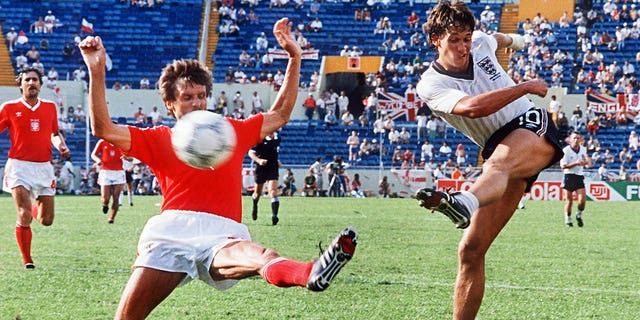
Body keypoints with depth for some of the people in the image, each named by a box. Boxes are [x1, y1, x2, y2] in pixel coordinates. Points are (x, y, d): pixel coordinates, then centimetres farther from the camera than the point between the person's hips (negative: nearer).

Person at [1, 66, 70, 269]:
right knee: (24, 216, -17)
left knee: (46, 220, 6)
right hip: (19, 166, -3)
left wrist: (61, 146, 3)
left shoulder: (50, 107, 8)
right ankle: (27, 260, 0)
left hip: (44, 167, 3)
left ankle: (35, 209, 45)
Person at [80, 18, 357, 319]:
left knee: (259, 256, -40)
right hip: (172, 229, 2)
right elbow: (103, 129, 9)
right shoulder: (159, 140, 19)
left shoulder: (232, 132, 26)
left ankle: (310, 273, -73)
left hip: (223, 233, -2)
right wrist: (97, 71, 0)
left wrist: (294, 58, 27)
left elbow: (279, 115, 34)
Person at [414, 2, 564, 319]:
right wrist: (527, 86, -15)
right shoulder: (431, 85, -4)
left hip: (534, 127, -2)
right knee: (470, 250, -10)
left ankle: (464, 203, -74)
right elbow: (474, 107, -22)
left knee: (498, 163, -40)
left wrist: (514, 40, 59)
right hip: (501, 152, 2)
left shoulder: (481, 43, 10)